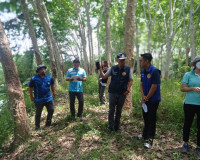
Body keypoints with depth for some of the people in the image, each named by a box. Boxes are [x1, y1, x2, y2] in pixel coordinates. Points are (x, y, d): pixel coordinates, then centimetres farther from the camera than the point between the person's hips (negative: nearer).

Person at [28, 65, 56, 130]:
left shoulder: (49, 77, 0)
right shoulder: (34, 79, -9)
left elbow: (52, 85, 15)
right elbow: (30, 88, -2)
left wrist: (53, 93, 14)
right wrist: (31, 97, -2)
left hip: (49, 98, 3)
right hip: (39, 100, -3)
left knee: (51, 110, 7)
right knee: (38, 114, 9)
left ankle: (48, 124, 29)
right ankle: (37, 127, 27)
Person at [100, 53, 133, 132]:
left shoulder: (128, 69, -3)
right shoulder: (112, 68, -2)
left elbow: (130, 80, 1)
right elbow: (104, 76, 4)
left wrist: (128, 89, -10)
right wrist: (100, 69, -10)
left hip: (122, 93, 1)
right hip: (112, 92, 0)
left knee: (119, 111, 14)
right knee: (111, 110, 7)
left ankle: (117, 127, 27)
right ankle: (111, 126, 19)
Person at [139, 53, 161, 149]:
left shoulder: (154, 71, -19)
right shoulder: (143, 71, 5)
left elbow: (154, 87, -20)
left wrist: (146, 98, -12)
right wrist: (143, 96, -7)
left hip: (153, 100, -7)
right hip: (145, 99, 8)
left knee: (151, 119, 1)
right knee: (145, 117, 19)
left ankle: (150, 140, 12)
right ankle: (145, 134, 36)